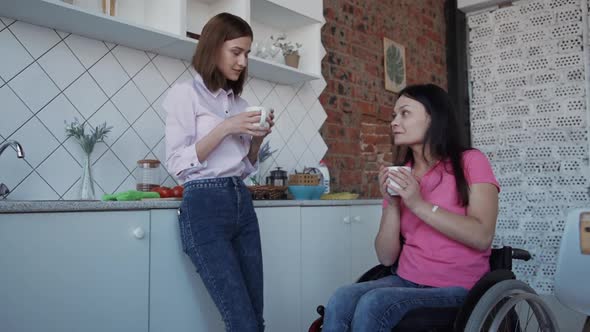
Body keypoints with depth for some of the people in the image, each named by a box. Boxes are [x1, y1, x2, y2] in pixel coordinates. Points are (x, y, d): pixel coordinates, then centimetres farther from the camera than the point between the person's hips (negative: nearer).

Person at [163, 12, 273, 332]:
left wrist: (257, 138, 3)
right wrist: (225, 128, -14)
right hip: (205, 206, -7)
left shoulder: (239, 102, 17)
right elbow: (177, 164, -9)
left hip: (243, 203, 7)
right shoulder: (185, 93, -1)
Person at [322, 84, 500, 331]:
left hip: (456, 288, -4)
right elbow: (386, 257, 5)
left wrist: (419, 204, -18)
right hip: (406, 281, 4)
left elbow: (482, 237, -16)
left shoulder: (470, 162, -3)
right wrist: (392, 205, -8)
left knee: (373, 304, -28)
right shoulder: (399, 178, 9)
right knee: (339, 302, -24)